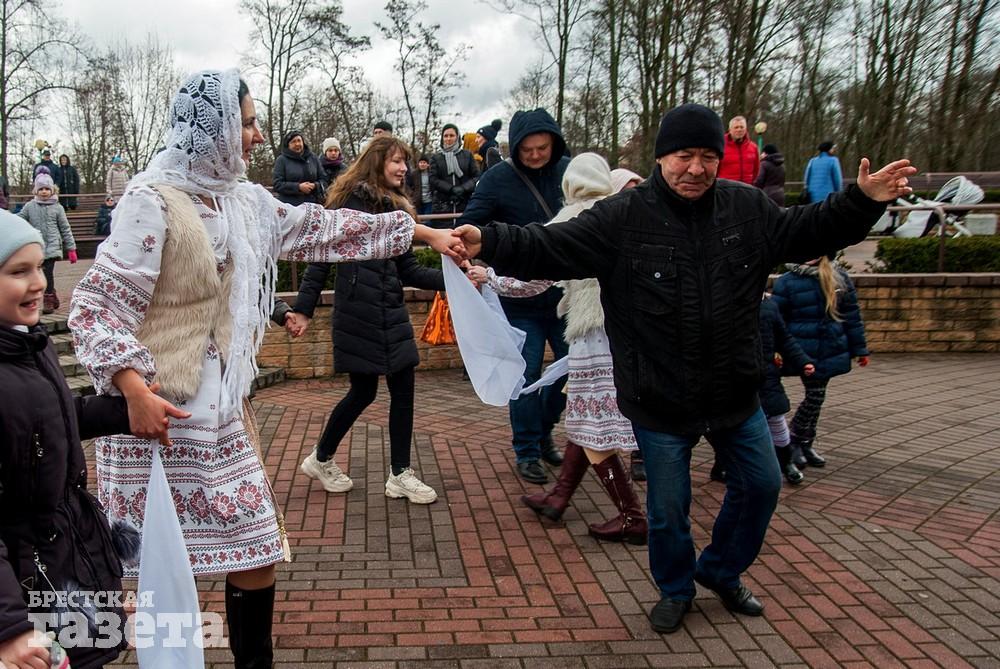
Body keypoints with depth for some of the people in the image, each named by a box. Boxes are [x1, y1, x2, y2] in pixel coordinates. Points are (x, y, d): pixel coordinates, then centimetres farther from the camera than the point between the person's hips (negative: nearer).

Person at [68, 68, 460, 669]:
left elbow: (320, 230, 16)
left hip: (223, 407, 7)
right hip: (160, 413, -7)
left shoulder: (245, 200, 9)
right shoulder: (153, 201, -13)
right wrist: (134, 388, -27)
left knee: (257, 551, 10)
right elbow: (98, 305, -14)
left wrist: (419, 232, 18)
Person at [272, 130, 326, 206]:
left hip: (311, 204, 3)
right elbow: (277, 184, -4)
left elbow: (323, 179, 16)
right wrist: (298, 187, -16)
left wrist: (315, 186, -7)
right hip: (288, 205, -3)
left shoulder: (313, 158, 14)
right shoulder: (281, 160, 4)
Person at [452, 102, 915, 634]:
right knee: (667, 506, 9)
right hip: (659, 399, -4)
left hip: (735, 391, 5)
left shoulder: (748, 207, -2)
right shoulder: (622, 217, -15)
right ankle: (675, 589, 39)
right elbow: (551, 247, -21)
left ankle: (721, 571, 44)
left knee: (761, 484, 18)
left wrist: (863, 201, 1)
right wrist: (489, 242, -35)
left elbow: (805, 232, 13)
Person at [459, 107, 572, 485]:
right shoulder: (498, 179, -9)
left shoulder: (570, 170, 0)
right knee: (527, 375, 3)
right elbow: (467, 227, -10)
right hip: (520, 297, -4)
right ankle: (527, 452, 20)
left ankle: (543, 431, 35)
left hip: (565, 291, 4)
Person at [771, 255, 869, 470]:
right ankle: (794, 444, 13)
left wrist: (859, 348, 9)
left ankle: (805, 444, 25)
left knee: (816, 397, 11)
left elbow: (852, 315, 8)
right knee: (815, 396, -5)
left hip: (831, 352, 4)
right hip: (805, 353, -4)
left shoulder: (839, 278, 4)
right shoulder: (786, 282, -6)